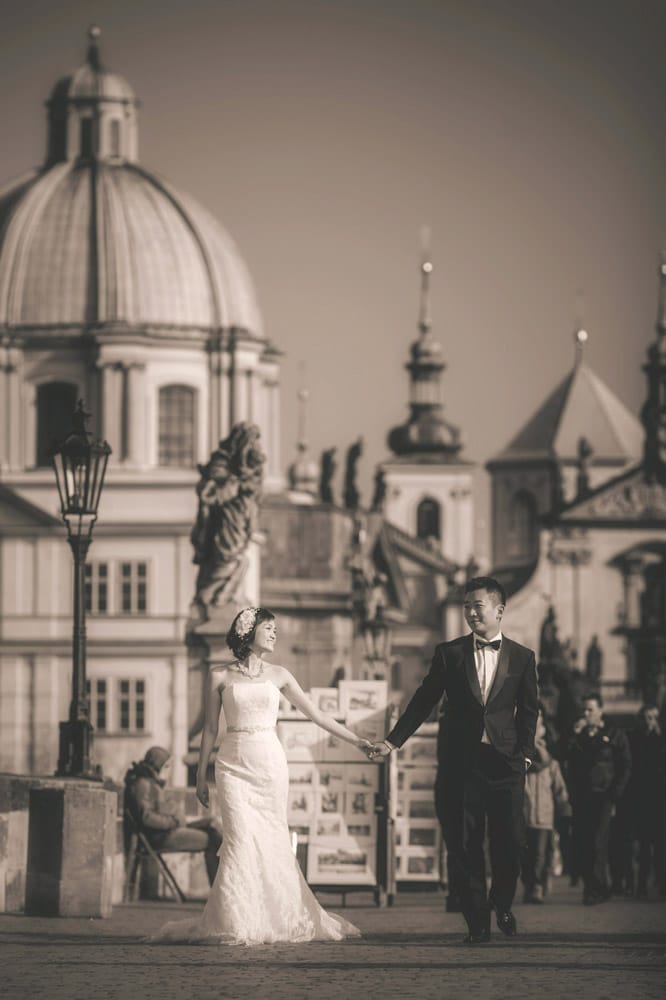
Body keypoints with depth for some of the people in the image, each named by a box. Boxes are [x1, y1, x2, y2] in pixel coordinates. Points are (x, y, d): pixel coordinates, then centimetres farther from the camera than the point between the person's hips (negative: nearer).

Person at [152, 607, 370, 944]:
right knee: (241, 839, -12)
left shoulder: (278, 675, 9)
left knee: (273, 841, 1)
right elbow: (210, 728, 7)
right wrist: (201, 775, 7)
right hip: (234, 764, -2)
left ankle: (280, 920, 11)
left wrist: (357, 740, 10)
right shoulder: (219, 674, 3)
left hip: (270, 764, 2)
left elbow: (315, 714, 13)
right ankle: (236, 925, -8)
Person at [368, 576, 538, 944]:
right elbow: (423, 702, 8)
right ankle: (477, 923, 6)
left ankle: (502, 904, 23)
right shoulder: (449, 654, 8)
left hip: (504, 762, 0)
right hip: (461, 762, 0)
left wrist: (525, 752, -3)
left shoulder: (521, 657, 9)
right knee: (464, 846, -1)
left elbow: (528, 710, 9)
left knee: (510, 841, -4)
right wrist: (393, 741, 1)